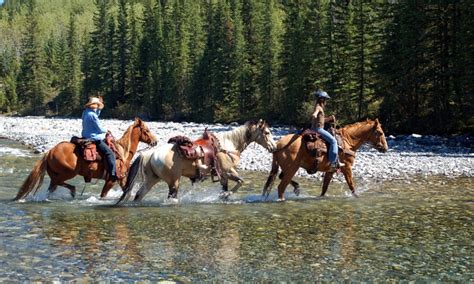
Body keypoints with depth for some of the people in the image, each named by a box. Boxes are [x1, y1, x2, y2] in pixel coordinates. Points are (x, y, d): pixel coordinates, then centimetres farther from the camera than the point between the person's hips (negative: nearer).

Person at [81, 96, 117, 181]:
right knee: (110, 153, -14)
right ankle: (113, 175, -21)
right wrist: (106, 130, 4)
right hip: (94, 139, -11)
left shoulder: (86, 113, 7)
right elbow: (100, 129, -15)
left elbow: (97, 114, 27)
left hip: (86, 138, 11)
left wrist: (99, 108, 13)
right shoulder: (92, 115, -20)